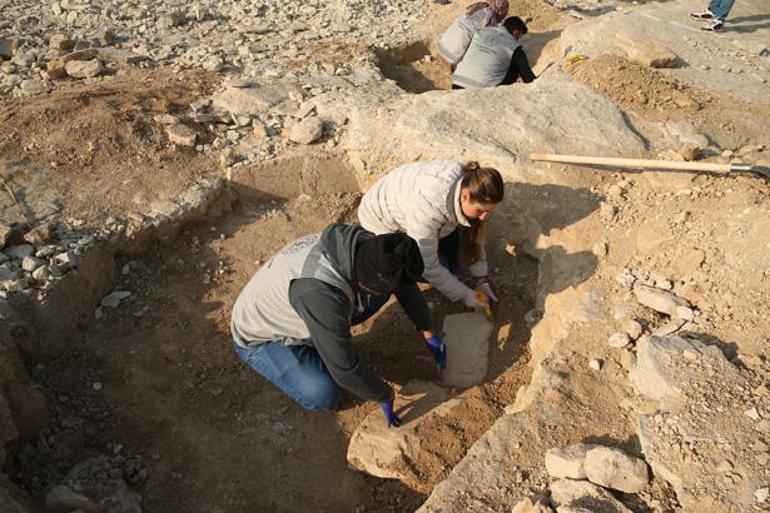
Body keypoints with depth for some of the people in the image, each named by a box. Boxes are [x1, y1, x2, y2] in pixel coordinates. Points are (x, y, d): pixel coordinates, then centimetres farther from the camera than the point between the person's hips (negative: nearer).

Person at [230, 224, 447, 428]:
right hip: (259, 337, -6)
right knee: (323, 395, -28)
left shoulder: (367, 244, -21)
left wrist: (428, 334, 4)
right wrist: (385, 396, -17)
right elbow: (345, 368, -33)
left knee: (383, 286, -9)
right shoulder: (323, 294, -43)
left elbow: (406, 285, -1)